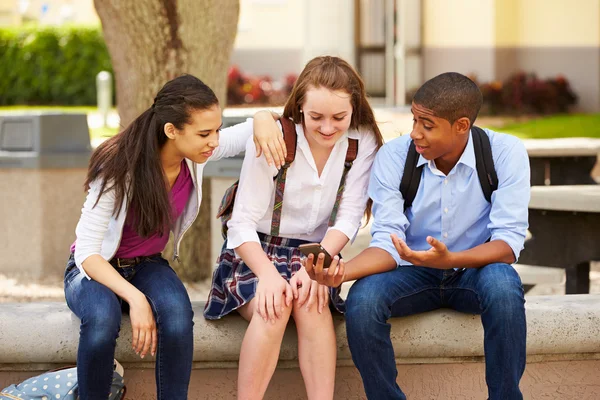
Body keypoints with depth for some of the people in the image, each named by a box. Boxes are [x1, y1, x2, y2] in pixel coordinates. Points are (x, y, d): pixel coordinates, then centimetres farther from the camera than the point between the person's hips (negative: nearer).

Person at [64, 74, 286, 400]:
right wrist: (135, 298, -38)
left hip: (146, 266, 4)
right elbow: (87, 251, -24)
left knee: (177, 311, -33)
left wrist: (264, 122, -23)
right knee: (103, 318, -39)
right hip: (95, 269, -4)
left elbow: (249, 134, 3)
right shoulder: (119, 167, -28)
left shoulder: (193, 155, -14)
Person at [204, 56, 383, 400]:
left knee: (310, 301, -32)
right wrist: (268, 275, -31)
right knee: (274, 305, -33)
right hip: (254, 252, -2)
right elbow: (243, 222, -13)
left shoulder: (363, 144, -4)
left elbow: (348, 217, -10)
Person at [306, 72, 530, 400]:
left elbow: (509, 242, -19)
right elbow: (388, 243, -13)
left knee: (501, 284, -37)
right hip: (414, 273, 1)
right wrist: (342, 272, -34)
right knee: (361, 300, -30)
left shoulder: (505, 153, -15)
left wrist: (449, 259, -37)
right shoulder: (393, 155, -11)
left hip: (475, 270, -1)